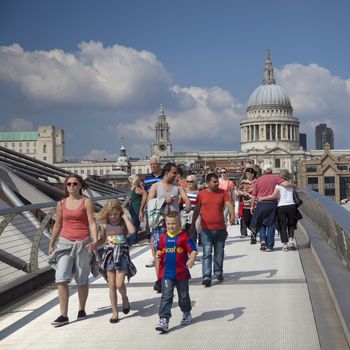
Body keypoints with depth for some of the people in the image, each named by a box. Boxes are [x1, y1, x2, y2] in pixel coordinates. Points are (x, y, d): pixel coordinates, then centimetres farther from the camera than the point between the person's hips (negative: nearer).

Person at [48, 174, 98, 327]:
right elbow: (57, 225, 16)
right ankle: (63, 315, -6)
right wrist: (51, 244, 18)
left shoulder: (86, 202, -2)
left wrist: (95, 241, -22)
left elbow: (92, 223, -8)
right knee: (61, 279, -9)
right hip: (65, 243, 3)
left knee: (82, 280, 7)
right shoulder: (61, 203, 8)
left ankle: (82, 310, 26)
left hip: (82, 244, -2)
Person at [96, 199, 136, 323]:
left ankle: (125, 298, 22)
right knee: (112, 285, 4)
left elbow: (132, 231, -23)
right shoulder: (105, 223, 3)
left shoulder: (124, 221, -3)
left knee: (119, 284, -11)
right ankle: (114, 312, 14)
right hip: (109, 254, 2)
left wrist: (125, 217, -16)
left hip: (122, 254, -2)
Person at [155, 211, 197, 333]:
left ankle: (186, 314, 39)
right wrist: (158, 256, -4)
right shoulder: (163, 238, 6)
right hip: (166, 273, 2)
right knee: (166, 296, -6)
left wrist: (191, 260, -29)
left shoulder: (184, 237, -7)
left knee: (183, 296, 16)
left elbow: (193, 250, -11)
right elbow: (160, 251, 18)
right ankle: (164, 320, -9)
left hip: (181, 273, -2)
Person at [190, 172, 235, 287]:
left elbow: (229, 204, -10)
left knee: (219, 252, 14)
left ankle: (218, 272, 33)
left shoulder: (223, 193, 3)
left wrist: (232, 215, -30)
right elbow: (197, 210, 11)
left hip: (220, 228, 2)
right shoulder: (201, 194, 2)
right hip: (206, 229, -1)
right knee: (207, 253, -8)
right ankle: (206, 277, -11)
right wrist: (192, 225, 15)